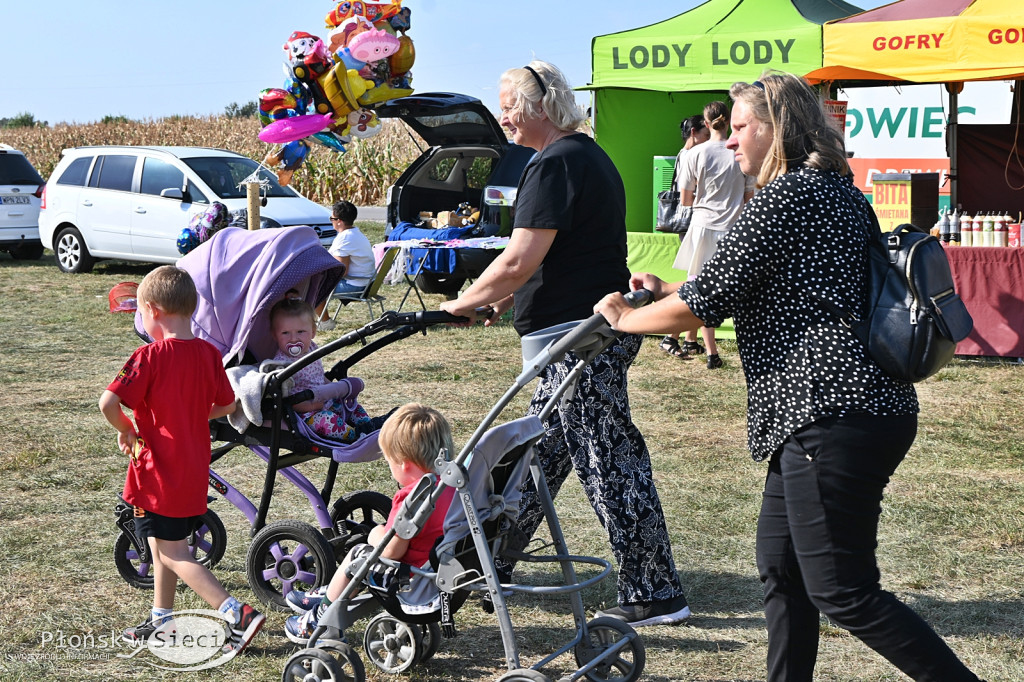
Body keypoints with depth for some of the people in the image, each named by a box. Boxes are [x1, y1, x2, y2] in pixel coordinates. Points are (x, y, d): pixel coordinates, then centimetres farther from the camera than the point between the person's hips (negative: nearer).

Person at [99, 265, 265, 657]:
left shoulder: (150, 357, -18)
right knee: (163, 546, 21)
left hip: (159, 472, -7)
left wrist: (127, 430, -8)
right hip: (194, 470, 7)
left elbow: (108, 402, -26)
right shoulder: (208, 353, 1)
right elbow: (226, 405, 11)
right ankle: (162, 621, 31)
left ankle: (237, 615, -11)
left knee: (173, 554, -1)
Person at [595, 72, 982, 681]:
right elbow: (771, 289, 29)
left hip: (836, 416, -10)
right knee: (781, 565, 17)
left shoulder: (787, 194, -12)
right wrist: (668, 291, 26)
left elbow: (706, 304, -12)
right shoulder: (837, 190, 19)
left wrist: (625, 318, 5)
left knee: (843, 593, -6)